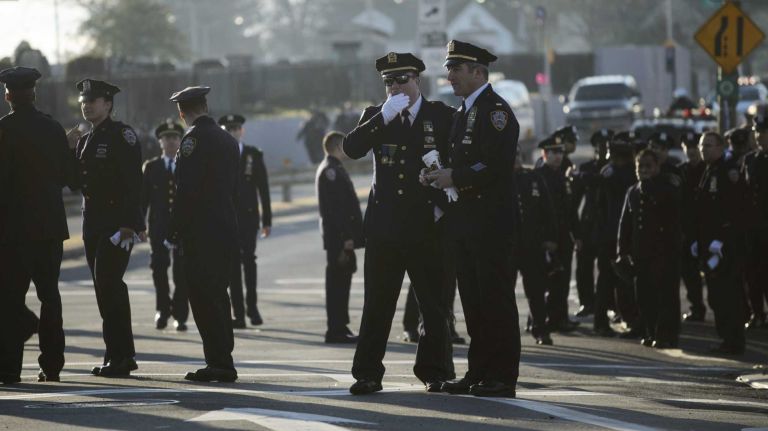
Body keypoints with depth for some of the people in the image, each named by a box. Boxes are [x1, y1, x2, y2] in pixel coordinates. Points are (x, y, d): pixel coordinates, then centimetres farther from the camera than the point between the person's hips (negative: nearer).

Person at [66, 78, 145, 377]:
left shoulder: (121, 134, -8)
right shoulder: (85, 140, 17)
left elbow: (133, 182, -15)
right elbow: (77, 182, 14)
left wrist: (130, 224, -22)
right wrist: (69, 150, 0)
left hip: (118, 221, -8)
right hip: (93, 222, 8)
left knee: (108, 283, -13)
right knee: (105, 286, 9)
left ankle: (119, 356, -10)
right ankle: (121, 355, 14)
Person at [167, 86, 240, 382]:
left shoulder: (194, 138, -11)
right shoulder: (229, 140, 15)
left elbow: (186, 191, -17)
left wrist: (173, 232, -13)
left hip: (201, 232, -8)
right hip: (227, 230, 8)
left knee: (204, 299, -6)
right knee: (217, 296, 13)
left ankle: (219, 363, -9)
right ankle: (222, 362, 16)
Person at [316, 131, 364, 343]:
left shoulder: (333, 169, 18)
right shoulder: (331, 171, -14)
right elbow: (334, 207, -20)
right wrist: (345, 237, -22)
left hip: (340, 238, 10)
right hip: (338, 238, -10)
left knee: (340, 282, 12)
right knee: (338, 283, -8)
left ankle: (340, 328, 17)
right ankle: (336, 330, -7)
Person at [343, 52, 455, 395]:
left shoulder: (442, 116, 5)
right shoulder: (376, 116, 10)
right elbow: (351, 148, -7)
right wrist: (384, 117, -15)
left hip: (427, 225, -1)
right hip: (384, 224, 1)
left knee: (434, 303, 3)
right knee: (377, 302, -1)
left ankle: (434, 371, 14)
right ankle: (368, 373, 2)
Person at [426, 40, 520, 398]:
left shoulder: (496, 110, -10)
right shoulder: (463, 112, 19)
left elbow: (496, 164, -20)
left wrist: (455, 177, -16)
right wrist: (444, 177, 7)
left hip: (489, 220, -9)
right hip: (464, 221, 9)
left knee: (495, 298, -7)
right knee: (472, 299, 10)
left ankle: (502, 377, -5)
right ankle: (479, 372, 15)